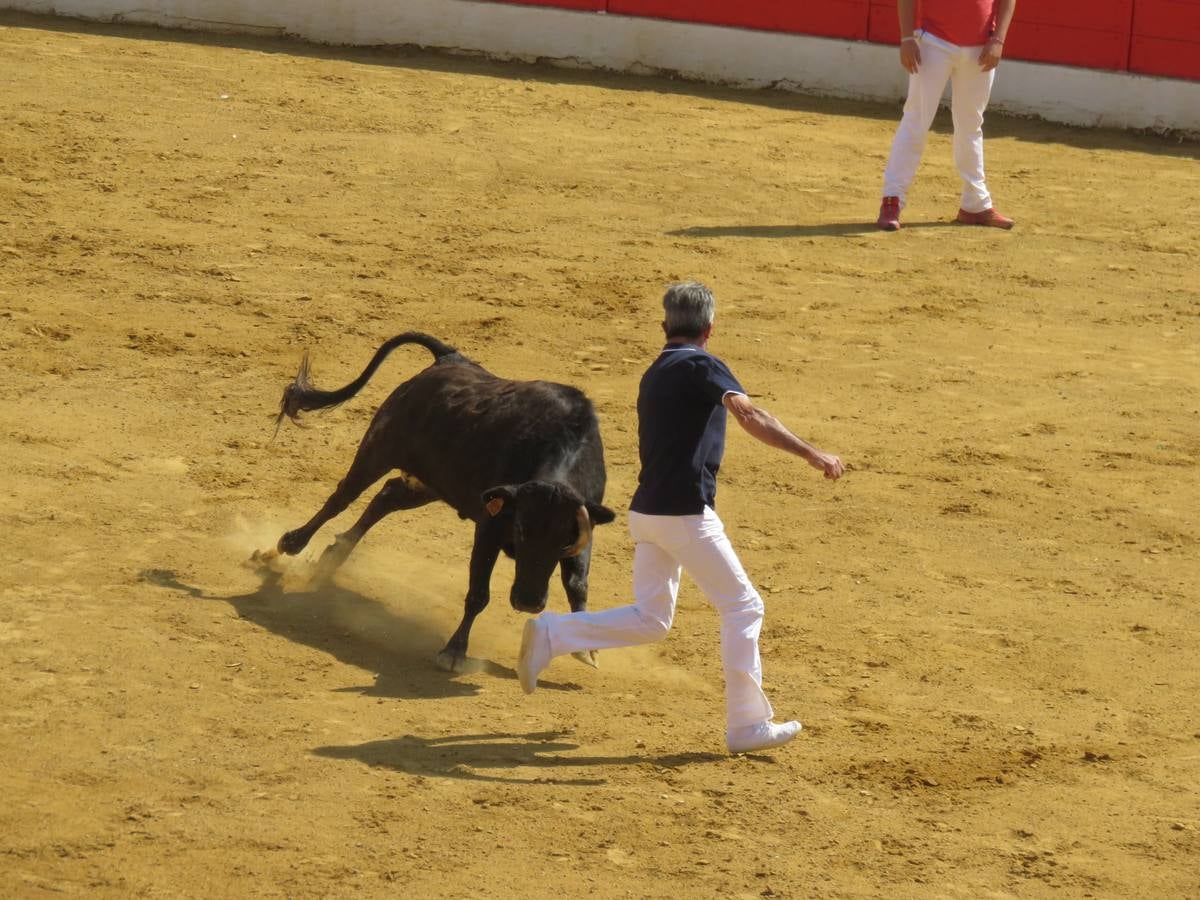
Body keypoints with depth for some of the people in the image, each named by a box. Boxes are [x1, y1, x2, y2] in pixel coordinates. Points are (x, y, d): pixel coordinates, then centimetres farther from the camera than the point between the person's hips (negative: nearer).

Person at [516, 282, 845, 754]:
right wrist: (812, 455, -31)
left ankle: (550, 635, 3)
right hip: (686, 514, -8)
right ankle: (748, 725, 4)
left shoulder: (653, 375, 16)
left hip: (647, 511, 8)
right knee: (743, 608, 3)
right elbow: (750, 416, -24)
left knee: (650, 619, 14)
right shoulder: (701, 366, -9)